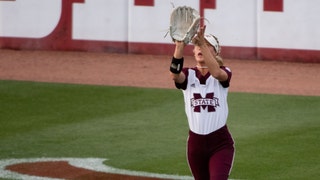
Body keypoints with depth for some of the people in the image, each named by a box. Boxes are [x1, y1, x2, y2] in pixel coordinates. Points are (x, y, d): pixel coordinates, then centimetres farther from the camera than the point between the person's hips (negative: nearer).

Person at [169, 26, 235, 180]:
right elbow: (175, 74, -22)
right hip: (195, 144, 4)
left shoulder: (223, 74, -3)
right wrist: (180, 44, -38)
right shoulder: (188, 75, 3)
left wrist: (202, 42, -39)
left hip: (220, 144, -4)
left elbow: (216, 72, -29)